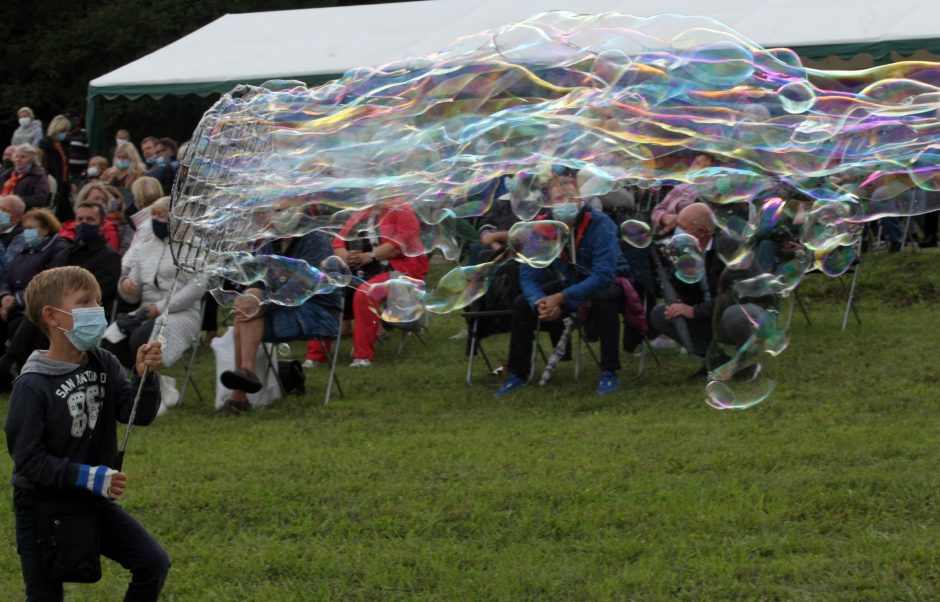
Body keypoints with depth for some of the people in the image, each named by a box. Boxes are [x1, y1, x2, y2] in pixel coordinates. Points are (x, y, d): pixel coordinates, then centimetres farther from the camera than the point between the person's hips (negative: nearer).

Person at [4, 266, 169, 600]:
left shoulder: (103, 365, -4)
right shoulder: (32, 385, -20)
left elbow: (139, 415, -10)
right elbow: (27, 457, -21)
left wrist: (144, 376, -29)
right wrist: (87, 476, -28)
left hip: (94, 501, 5)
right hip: (43, 508, -5)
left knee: (154, 564, 2)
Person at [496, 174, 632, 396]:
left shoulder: (599, 224, -28)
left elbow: (603, 276, -34)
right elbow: (528, 276, -12)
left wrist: (561, 298, -37)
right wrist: (540, 303, -34)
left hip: (609, 281, -5)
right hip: (572, 282, 5)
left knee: (603, 298, -40)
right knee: (522, 303, -10)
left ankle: (609, 373, -30)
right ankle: (517, 374, 5)